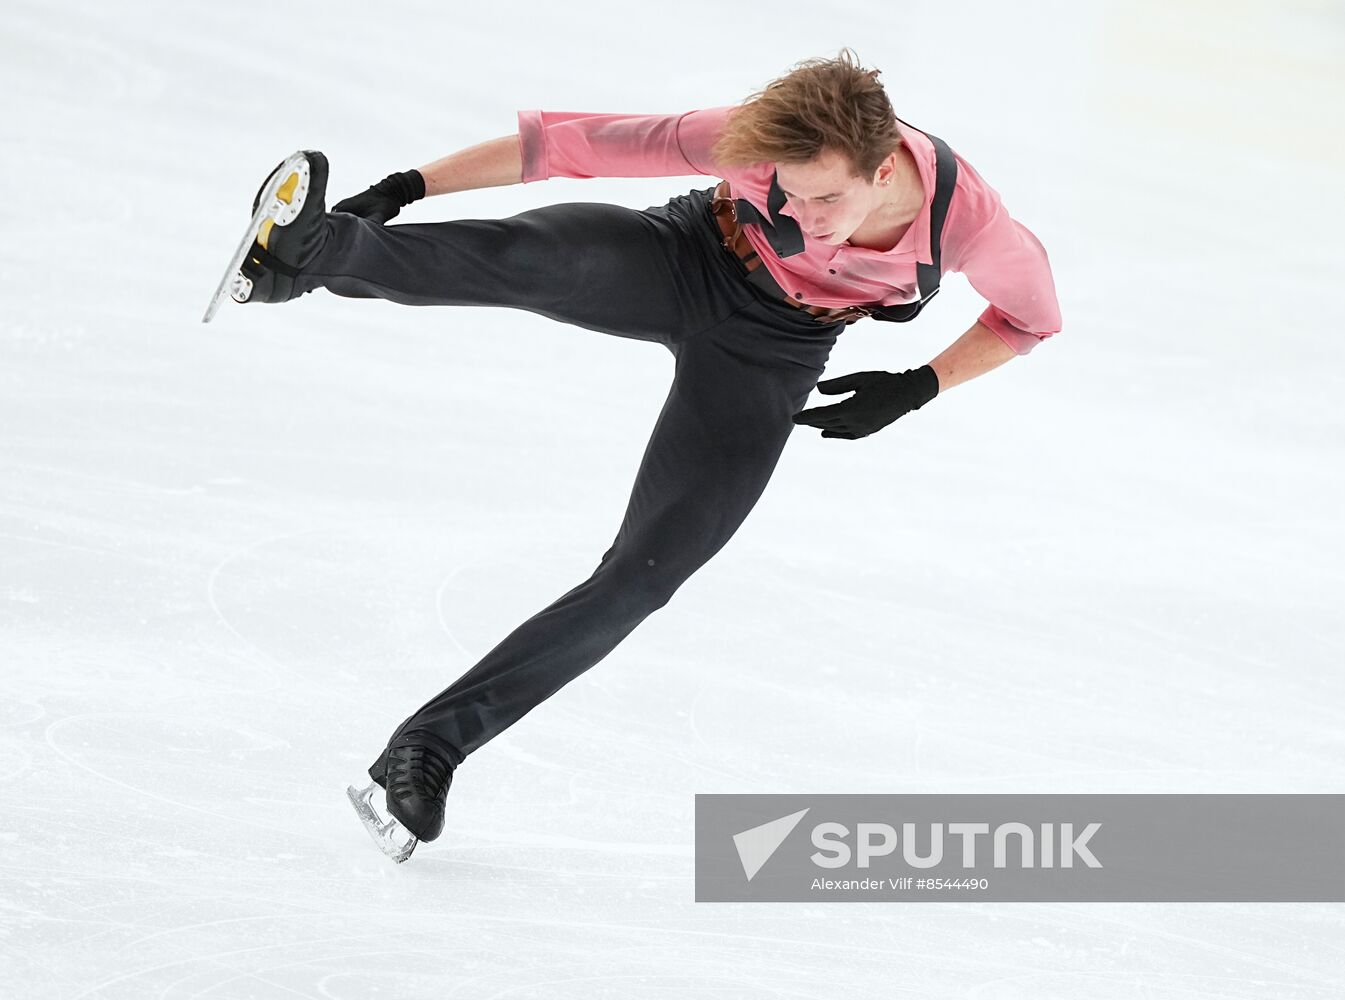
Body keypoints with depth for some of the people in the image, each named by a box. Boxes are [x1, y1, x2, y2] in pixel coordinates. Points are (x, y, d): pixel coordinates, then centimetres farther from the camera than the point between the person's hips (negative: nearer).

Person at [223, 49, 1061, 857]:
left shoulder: (968, 221, -29)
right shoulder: (760, 141, -32)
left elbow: (1032, 317, -7)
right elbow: (577, 144, -28)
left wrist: (915, 389, -13)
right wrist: (405, 189, -29)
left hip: (764, 362, 1)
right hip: (681, 266, -1)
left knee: (643, 576, -8)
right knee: (528, 259, -36)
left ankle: (435, 744, 1)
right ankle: (315, 254, -58)